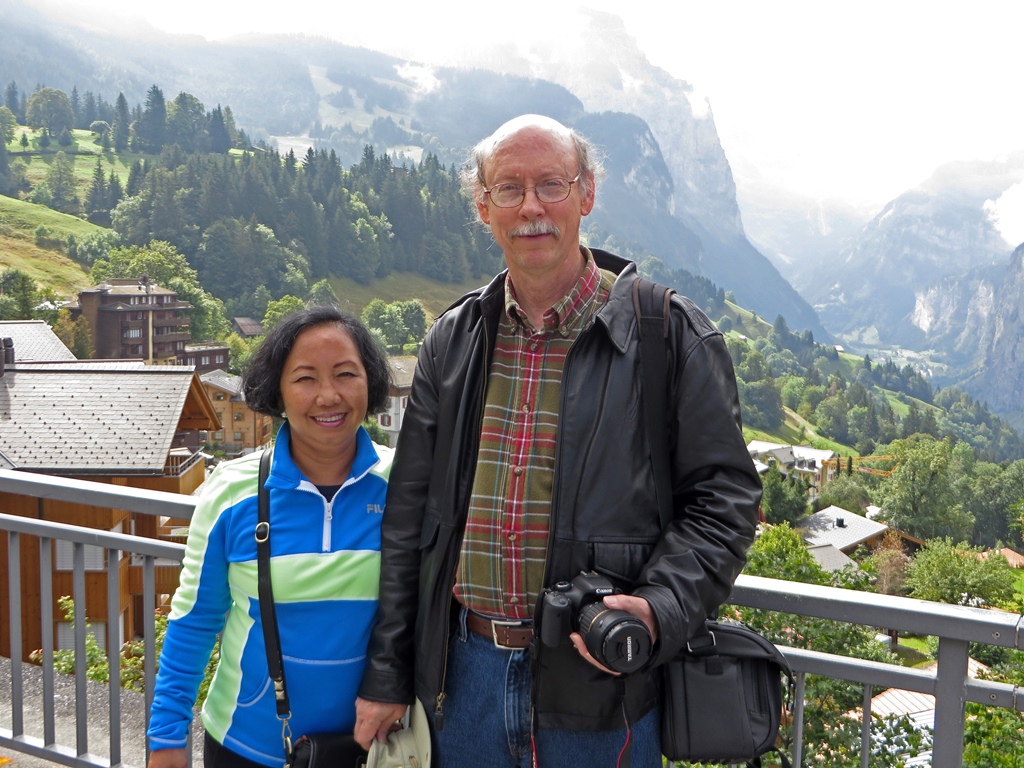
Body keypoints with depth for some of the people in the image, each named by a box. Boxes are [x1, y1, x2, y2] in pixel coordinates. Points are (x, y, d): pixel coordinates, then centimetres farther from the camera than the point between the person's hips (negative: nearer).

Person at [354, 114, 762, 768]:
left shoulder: (670, 336, -6)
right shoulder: (453, 343, 5)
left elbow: (723, 496, -5)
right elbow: (408, 514, 8)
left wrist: (660, 609, -22)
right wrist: (386, 674, 7)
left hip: (599, 688, -3)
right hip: (463, 674, 4)